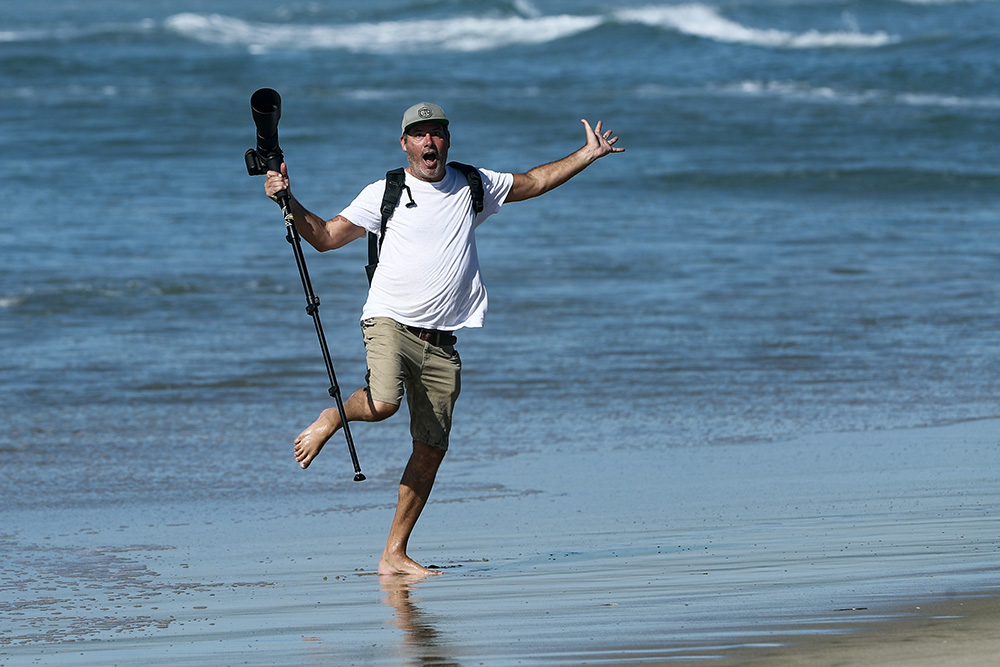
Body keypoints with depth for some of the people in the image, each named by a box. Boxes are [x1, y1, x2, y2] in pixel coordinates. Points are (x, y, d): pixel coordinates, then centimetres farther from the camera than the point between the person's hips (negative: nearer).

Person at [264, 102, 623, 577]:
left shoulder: (472, 186, 12)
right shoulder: (384, 194, 3)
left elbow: (533, 182, 25)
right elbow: (325, 237, 3)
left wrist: (587, 155, 19)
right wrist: (288, 200, -10)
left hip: (440, 341, 4)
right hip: (389, 322, -4)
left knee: (432, 447, -1)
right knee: (382, 404, -32)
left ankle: (394, 555, 7)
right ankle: (331, 418, 4)